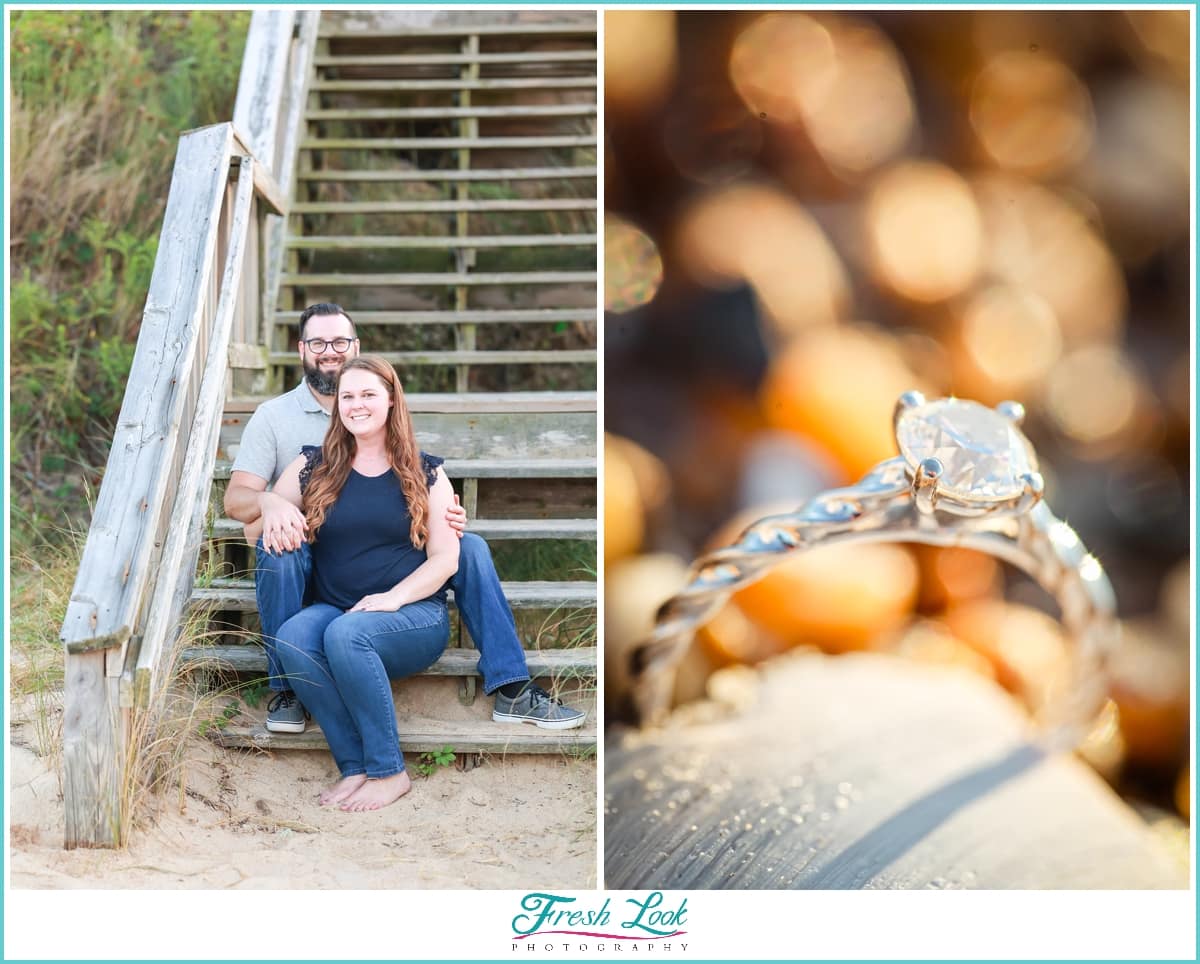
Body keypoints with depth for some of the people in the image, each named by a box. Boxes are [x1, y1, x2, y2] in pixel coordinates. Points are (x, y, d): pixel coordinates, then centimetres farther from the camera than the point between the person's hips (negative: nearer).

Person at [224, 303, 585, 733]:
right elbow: (234, 498, -6)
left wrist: (445, 515, -13)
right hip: (309, 565, -3)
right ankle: (287, 690, -22)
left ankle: (512, 690, -13)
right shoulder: (274, 416, 3)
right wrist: (269, 501, -31)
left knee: (469, 546, -15)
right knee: (278, 549, -37)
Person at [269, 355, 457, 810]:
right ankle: (355, 767, -26)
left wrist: (395, 597, -16)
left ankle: (388, 772, -23)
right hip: (334, 610, 3)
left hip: (414, 615, -2)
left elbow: (445, 558, 1)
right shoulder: (314, 466, 13)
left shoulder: (425, 473, 7)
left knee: (346, 633, -35)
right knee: (292, 636, -32)